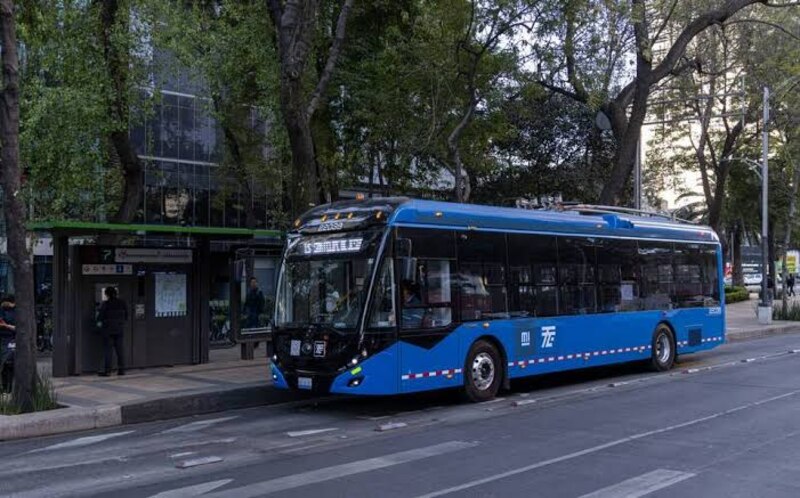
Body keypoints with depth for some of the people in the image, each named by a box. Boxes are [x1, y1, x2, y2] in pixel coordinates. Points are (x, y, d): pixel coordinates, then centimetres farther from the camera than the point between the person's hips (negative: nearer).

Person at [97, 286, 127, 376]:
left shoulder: (105, 304, -12)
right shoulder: (122, 303, 3)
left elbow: (100, 316, -7)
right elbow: (126, 316, 9)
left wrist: (99, 323, 14)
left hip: (108, 329, -4)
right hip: (120, 329, 4)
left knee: (107, 349, 1)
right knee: (119, 349, 9)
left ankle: (107, 370, 0)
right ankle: (121, 369, 10)